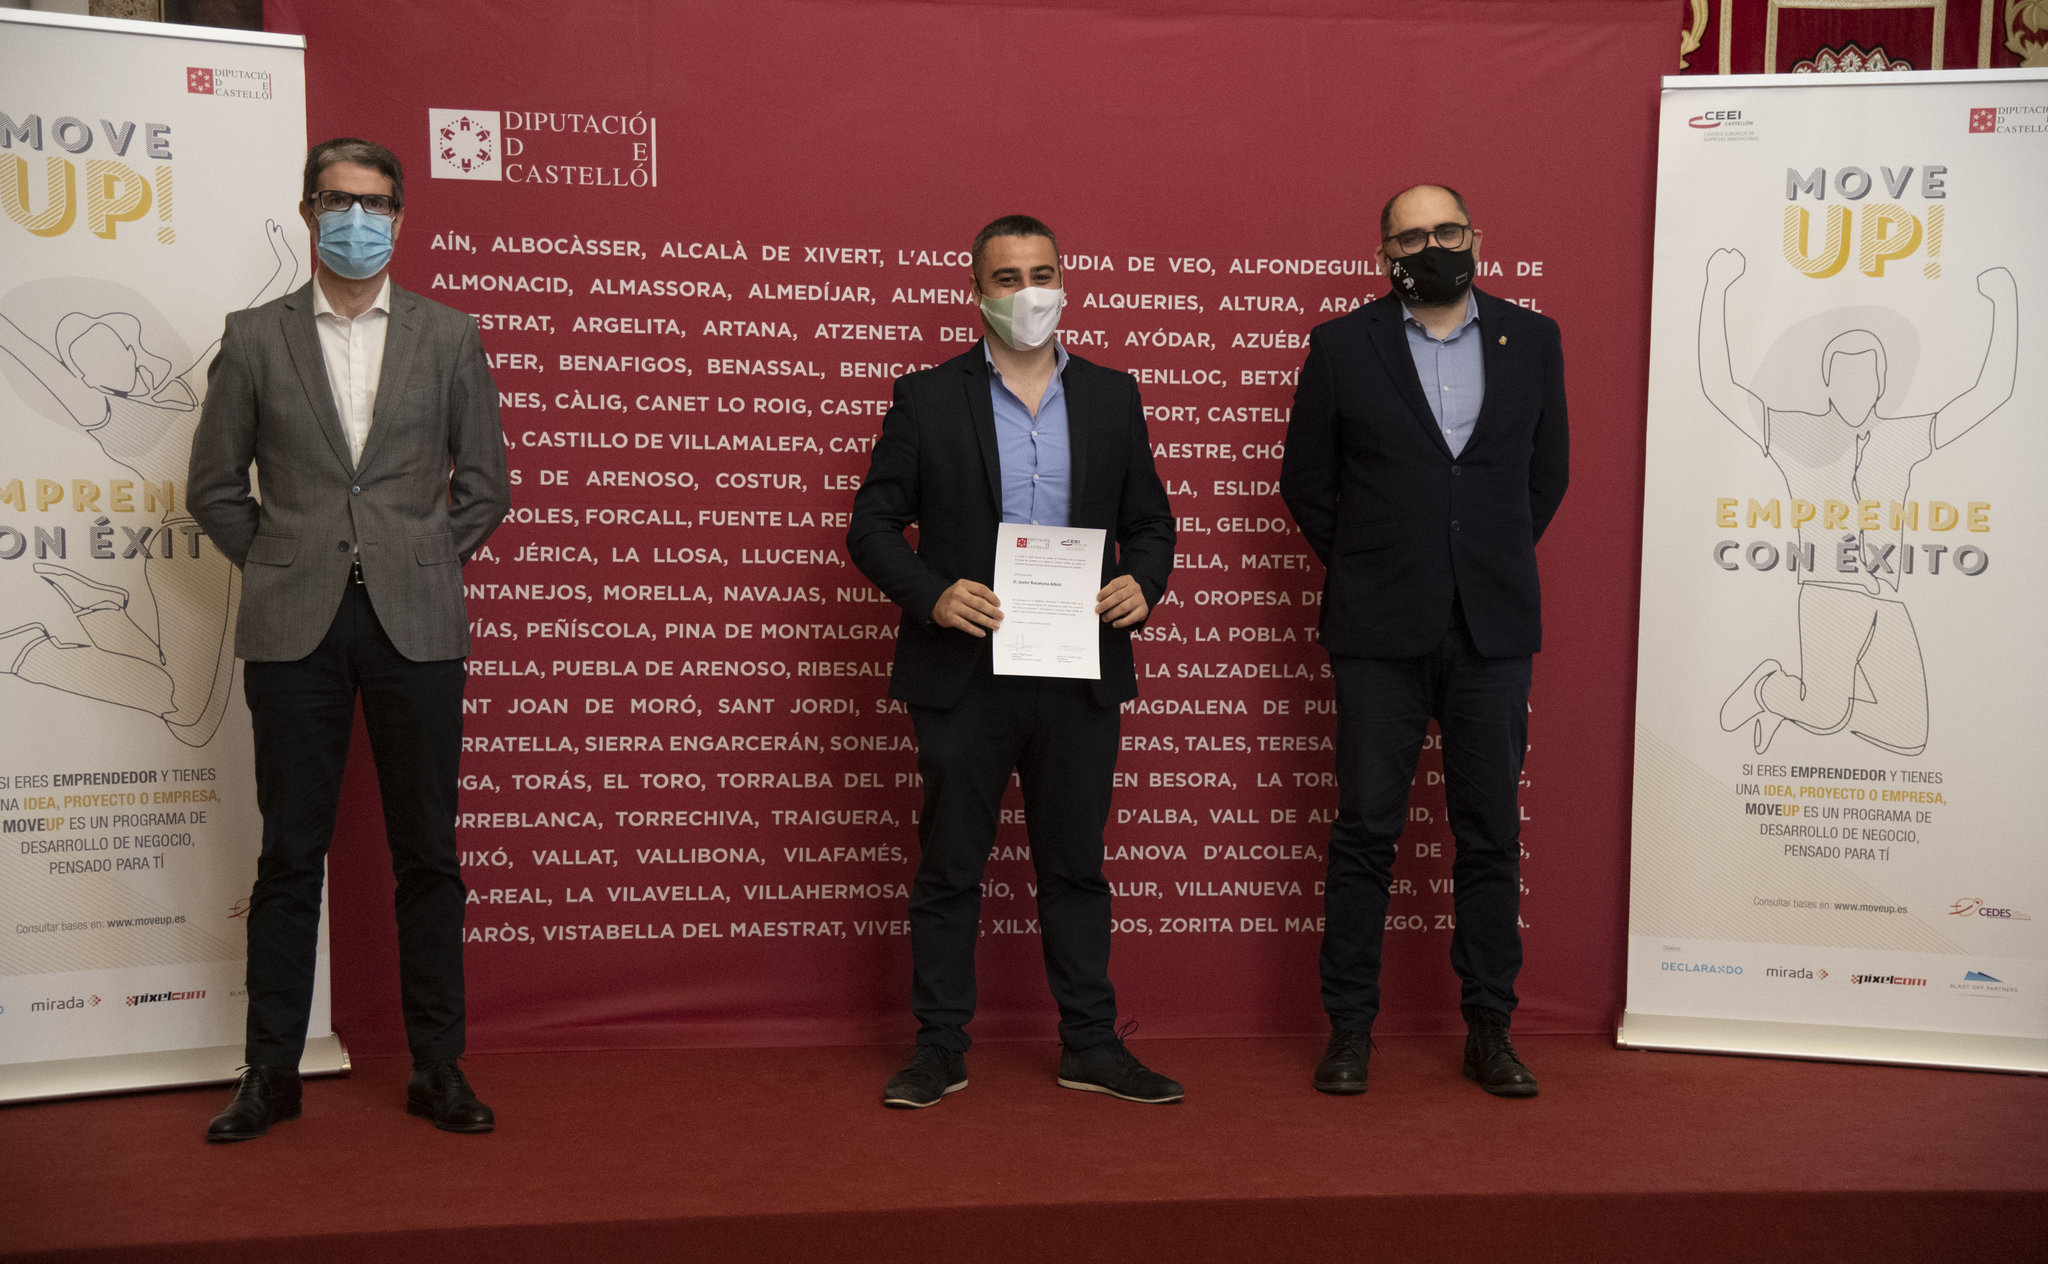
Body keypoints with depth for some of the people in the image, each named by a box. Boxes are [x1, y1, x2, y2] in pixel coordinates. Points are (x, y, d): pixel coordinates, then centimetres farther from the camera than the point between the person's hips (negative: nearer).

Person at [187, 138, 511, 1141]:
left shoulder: (449, 338, 7)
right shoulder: (255, 338, 7)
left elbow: (484, 485, 11)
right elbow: (214, 486, 10)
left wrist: (423, 566, 5)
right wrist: (283, 568, 4)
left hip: (416, 625, 0)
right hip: (295, 627, 0)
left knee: (428, 854, 4)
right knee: (290, 854, 6)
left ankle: (437, 1068, 15)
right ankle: (271, 1072, 18)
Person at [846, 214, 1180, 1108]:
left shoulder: (1111, 396, 9)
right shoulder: (927, 398, 1)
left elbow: (1150, 521, 13)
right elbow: (871, 526, 0)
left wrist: (1143, 582, -8)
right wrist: (932, 595, -17)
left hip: (1079, 675, 2)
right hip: (965, 674, -2)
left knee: (1076, 866, 12)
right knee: (949, 868, 7)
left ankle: (1091, 1046, 23)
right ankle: (939, 1050, 20)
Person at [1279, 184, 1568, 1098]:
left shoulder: (1532, 340, 8)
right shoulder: (1343, 346, 2)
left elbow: (1546, 471, 15)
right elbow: (1305, 480, 7)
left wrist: (1496, 564, 10)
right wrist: (1363, 569, 6)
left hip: (1492, 627, 2)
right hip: (1380, 629, -2)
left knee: (1490, 833, 6)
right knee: (1366, 830, 2)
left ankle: (1489, 1029, 18)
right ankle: (1349, 1028, 13)